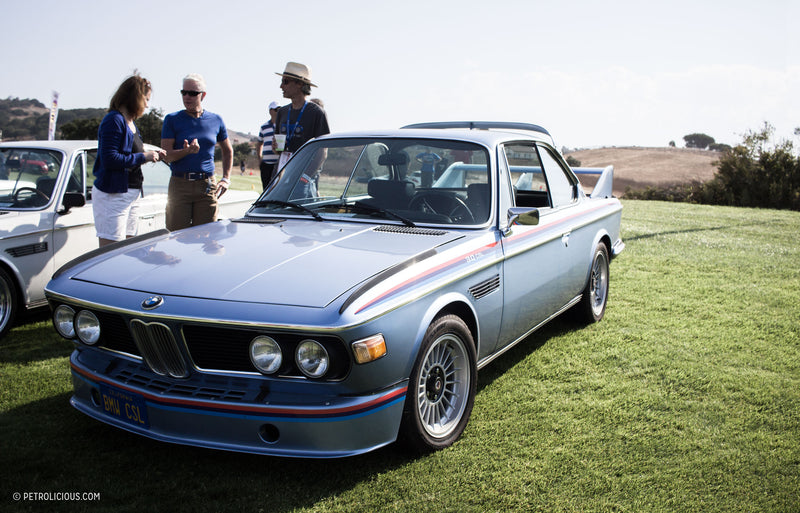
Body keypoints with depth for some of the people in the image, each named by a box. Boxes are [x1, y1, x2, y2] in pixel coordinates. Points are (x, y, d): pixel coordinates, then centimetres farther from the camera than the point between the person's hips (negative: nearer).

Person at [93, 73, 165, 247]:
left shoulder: (130, 123, 17)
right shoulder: (113, 120, -12)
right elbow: (109, 159, -22)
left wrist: (153, 155, 11)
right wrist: (143, 157, -16)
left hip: (131, 193, 10)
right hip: (112, 195, -10)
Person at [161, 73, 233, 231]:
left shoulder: (216, 120, 10)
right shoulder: (172, 119, 5)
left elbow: (228, 151, 22)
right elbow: (166, 155, -3)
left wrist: (225, 179, 11)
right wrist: (186, 151, -22)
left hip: (207, 187, 1)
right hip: (179, 184, -1)